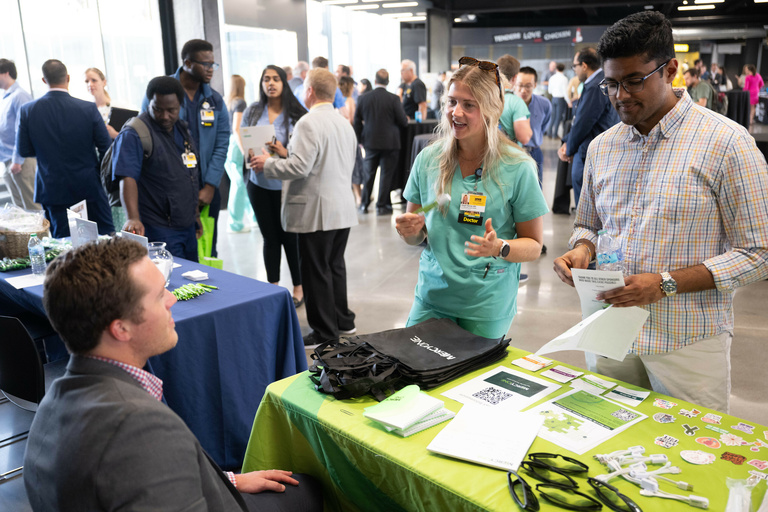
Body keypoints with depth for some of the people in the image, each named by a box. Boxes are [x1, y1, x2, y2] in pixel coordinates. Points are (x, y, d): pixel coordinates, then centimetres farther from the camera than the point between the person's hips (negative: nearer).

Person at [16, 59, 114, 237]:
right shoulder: (89, 108, -11)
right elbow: (106, 147, -6)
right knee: (106, 236, 9)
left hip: (52, 189, 1)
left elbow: (23, 150, 0)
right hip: (90, 187, -1)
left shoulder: (27, 110, -7)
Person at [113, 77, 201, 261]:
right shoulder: (134, 135, -12)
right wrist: (133, 218, -37)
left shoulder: (183, 129, 13)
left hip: (188, 227, 8)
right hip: (158, 230, -8)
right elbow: (127, 178, -23)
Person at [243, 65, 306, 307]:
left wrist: (284, 152, -22)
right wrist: (250, 155, -9)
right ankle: (273, 287, 25)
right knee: (270, 237, 12)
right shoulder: (252, 112, 5)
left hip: (286, 185, -3)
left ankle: (298, 287, 19)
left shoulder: (296, 115, -6)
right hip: (259, 184, 3)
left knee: (290, 237, 3)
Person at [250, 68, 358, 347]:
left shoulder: (309, 123, -16)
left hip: (317, 212, -9)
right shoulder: (345, 123, 12)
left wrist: (267, 163, -6)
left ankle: (325, 332, 11)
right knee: (335, 266, 20)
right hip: (342, 209, 9)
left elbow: (299, 167, -23)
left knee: (317, 272, 2)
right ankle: (343, 320, 31)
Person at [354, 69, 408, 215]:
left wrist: (360, 138, 16)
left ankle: (364, 204, 20)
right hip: (389, 142, -3)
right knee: (386, 174, 5)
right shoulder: (394, 99, -11)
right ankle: (381, 205, 8)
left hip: (370, 142, 3)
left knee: (368, 173, 14)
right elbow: (403, 122, -8)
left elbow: (357, 120, 4)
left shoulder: (364, 98, -2)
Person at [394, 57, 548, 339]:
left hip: (487, 305, -2)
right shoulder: (428, 159, 0)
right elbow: (416, 237, 9)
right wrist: (409, 230, -13)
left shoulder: (517, 168, -10)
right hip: (431, 297, 3)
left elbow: (533, 245, -4)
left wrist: (499, 248, -24)